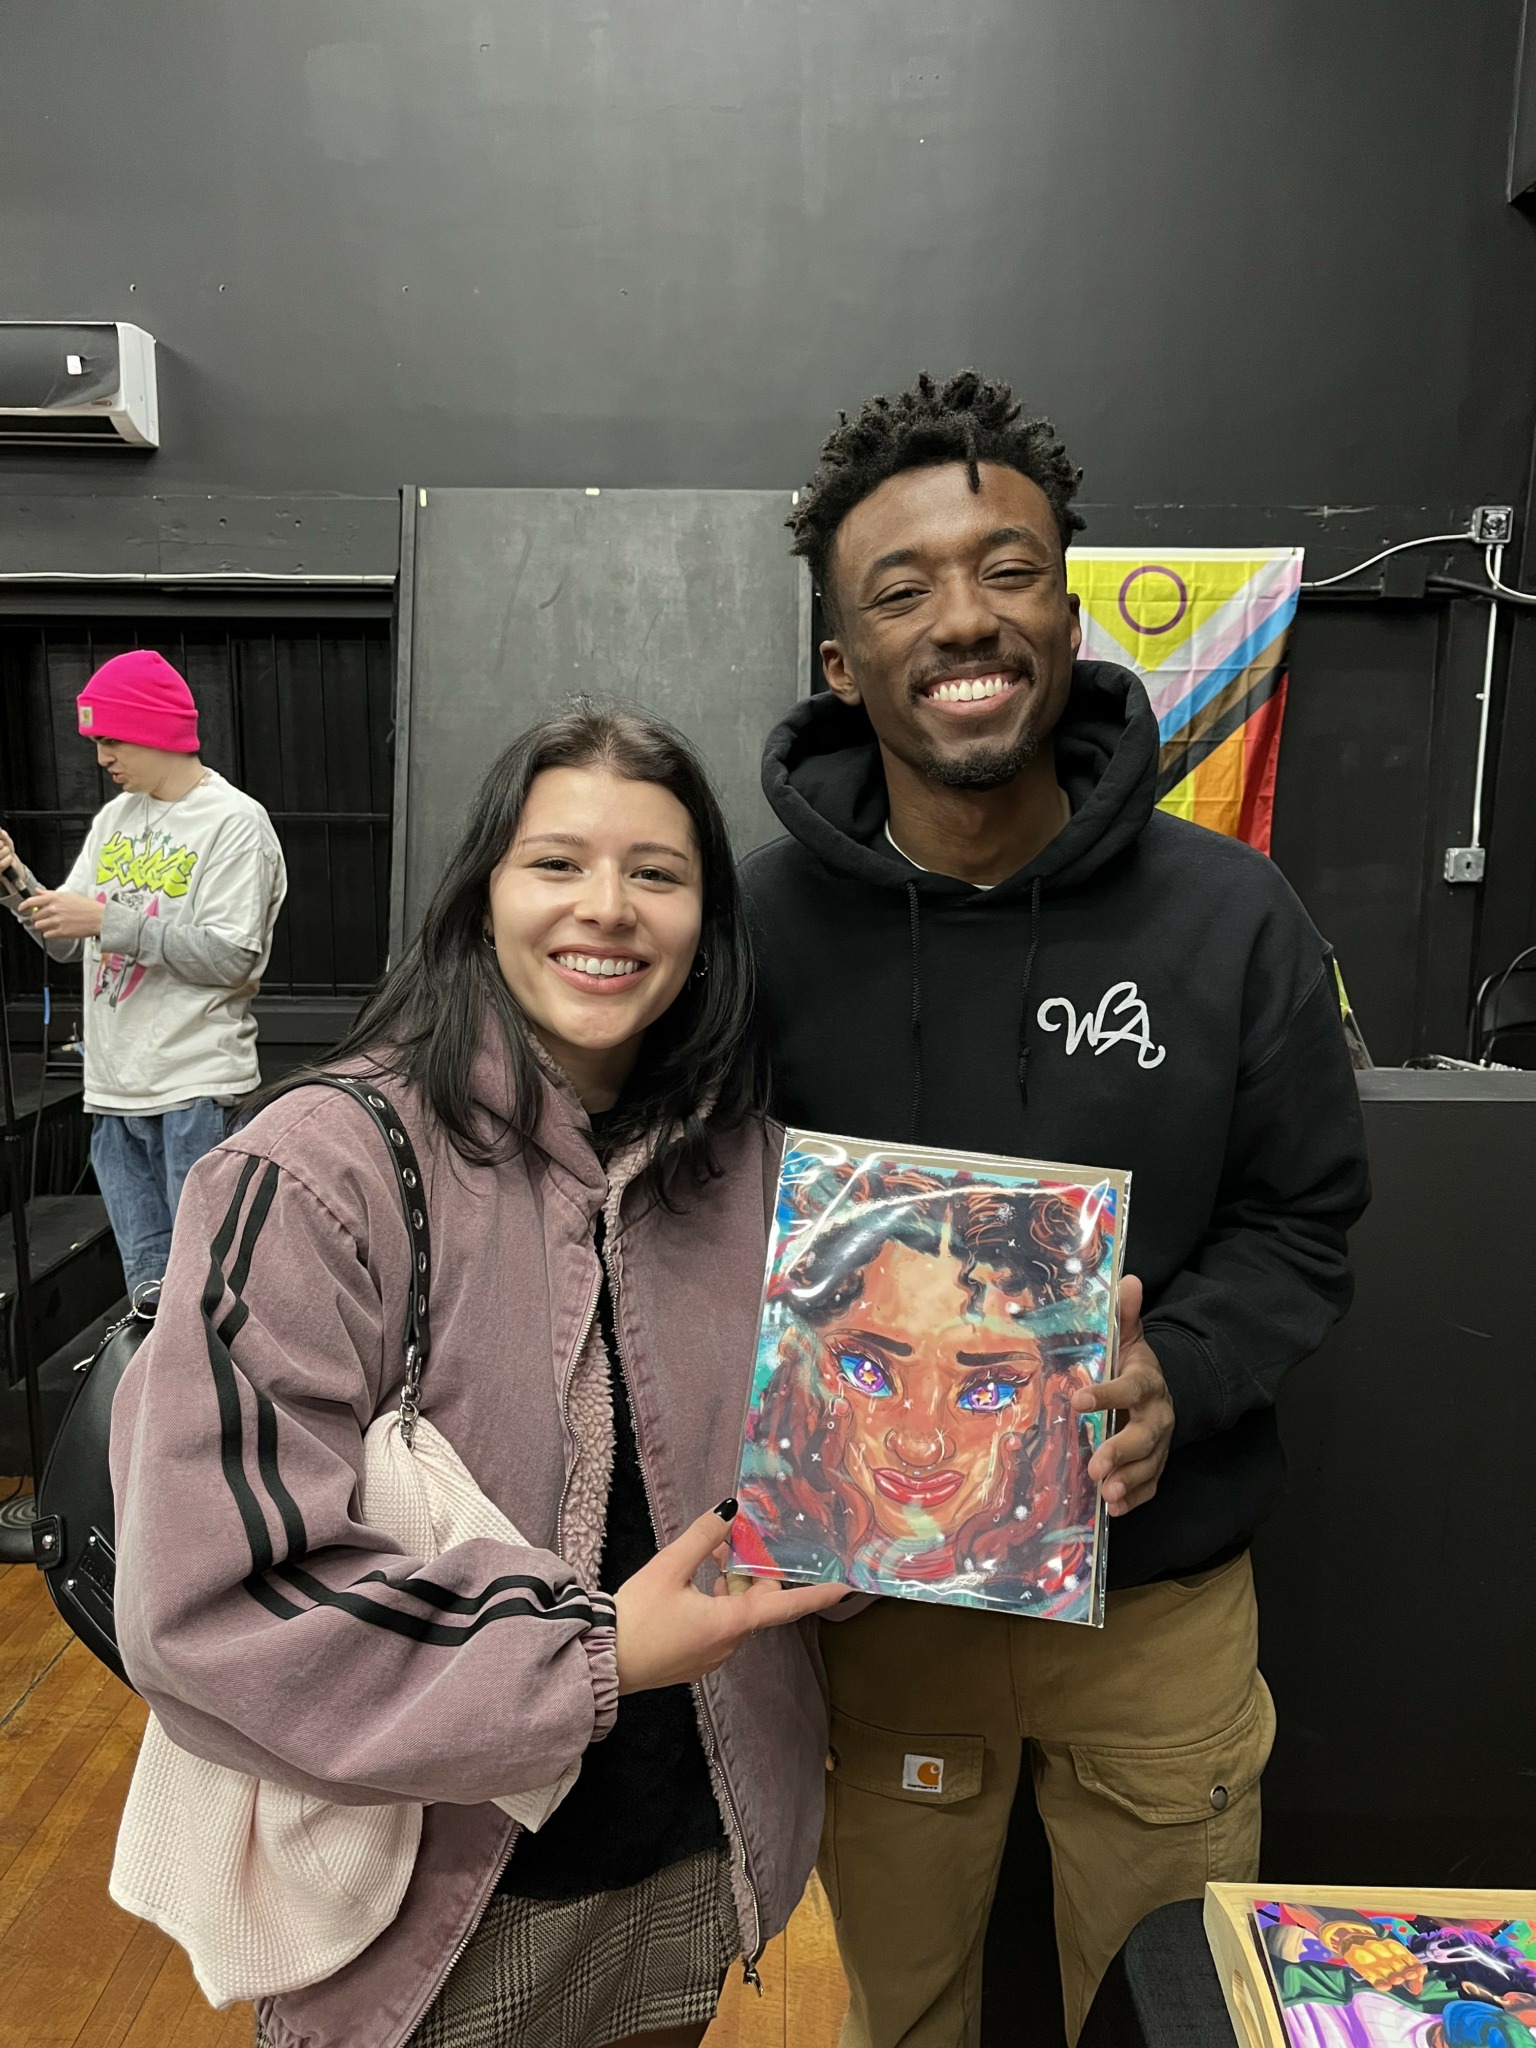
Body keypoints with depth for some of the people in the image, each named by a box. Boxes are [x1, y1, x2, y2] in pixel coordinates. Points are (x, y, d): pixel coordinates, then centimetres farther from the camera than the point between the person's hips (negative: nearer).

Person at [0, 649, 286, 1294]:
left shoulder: (236, 821, -8)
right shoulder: (114, 817, 14)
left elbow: (231, 958, -16)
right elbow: (68, 943, 16)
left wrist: (108, 919, -17)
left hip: (196, 1086, -7)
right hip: (113, 1085, 7)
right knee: (146, 1279, 14)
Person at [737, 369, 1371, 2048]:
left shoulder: (1231, 917, -10)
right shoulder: (757, 923, -13)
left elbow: (1300, 1221, -1)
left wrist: (1177, 1371, -19)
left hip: (1163, 1594, 1)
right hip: (869, 1584, 0)